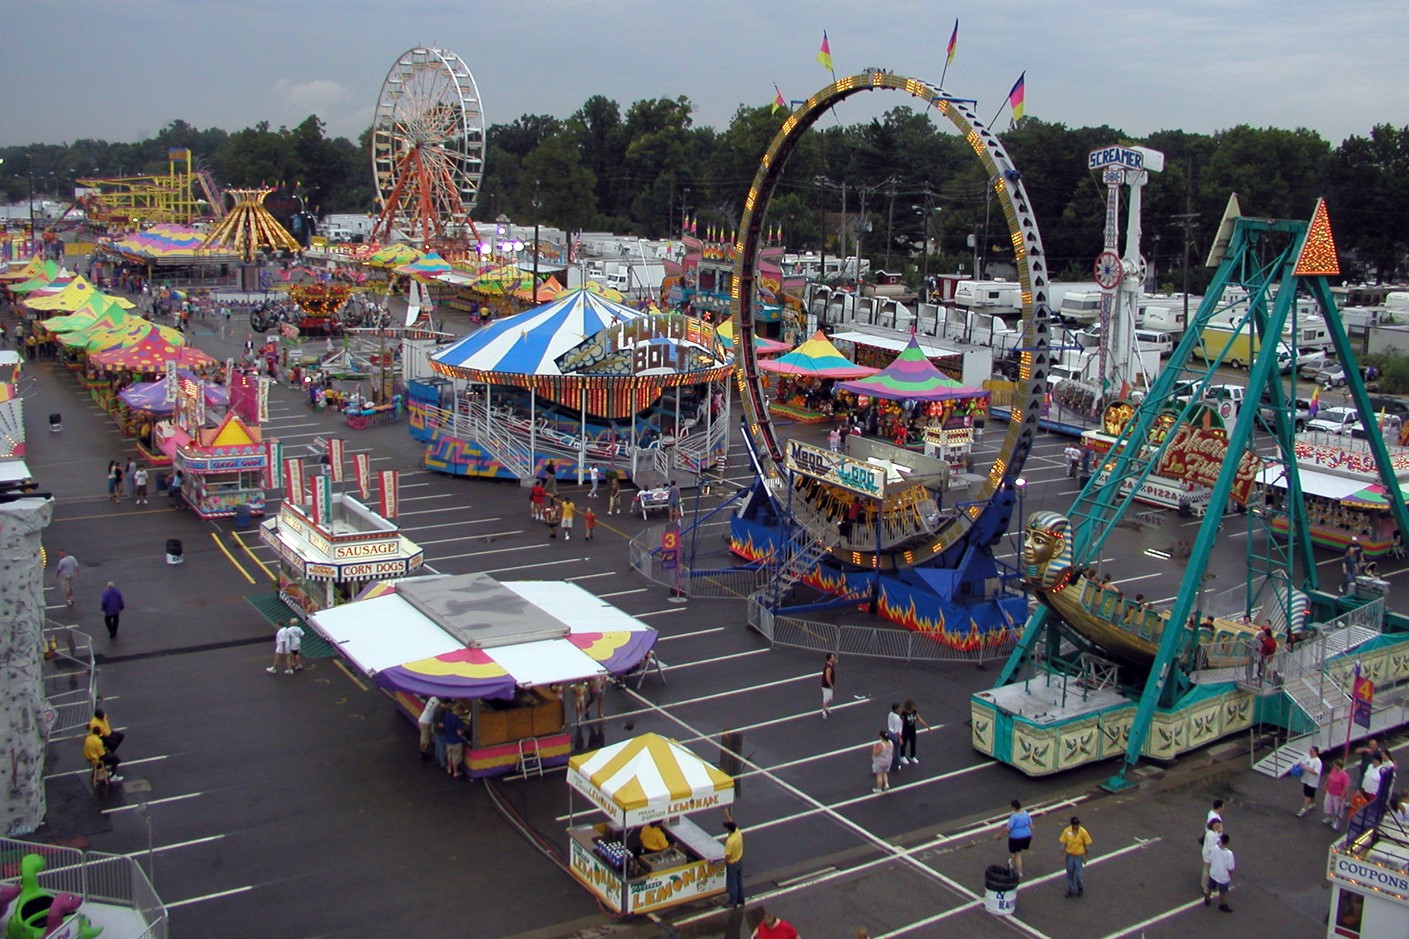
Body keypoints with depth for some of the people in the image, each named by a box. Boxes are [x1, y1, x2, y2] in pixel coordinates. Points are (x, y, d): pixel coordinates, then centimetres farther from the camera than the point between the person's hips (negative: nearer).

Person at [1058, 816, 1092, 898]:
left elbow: (1087, 845, -5)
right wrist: (1062, 856, 0)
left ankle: (1080, 889, 30)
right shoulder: (1066, 831, -12)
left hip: (1079, 856, -2)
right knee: (1070, 873, 11)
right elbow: (1063, 844, -2)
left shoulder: (1083, 832, -16)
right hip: (1070, 855, 2)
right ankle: (1071, 890, 28)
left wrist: (1086, 857, -1)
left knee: (1079, 874, 2)